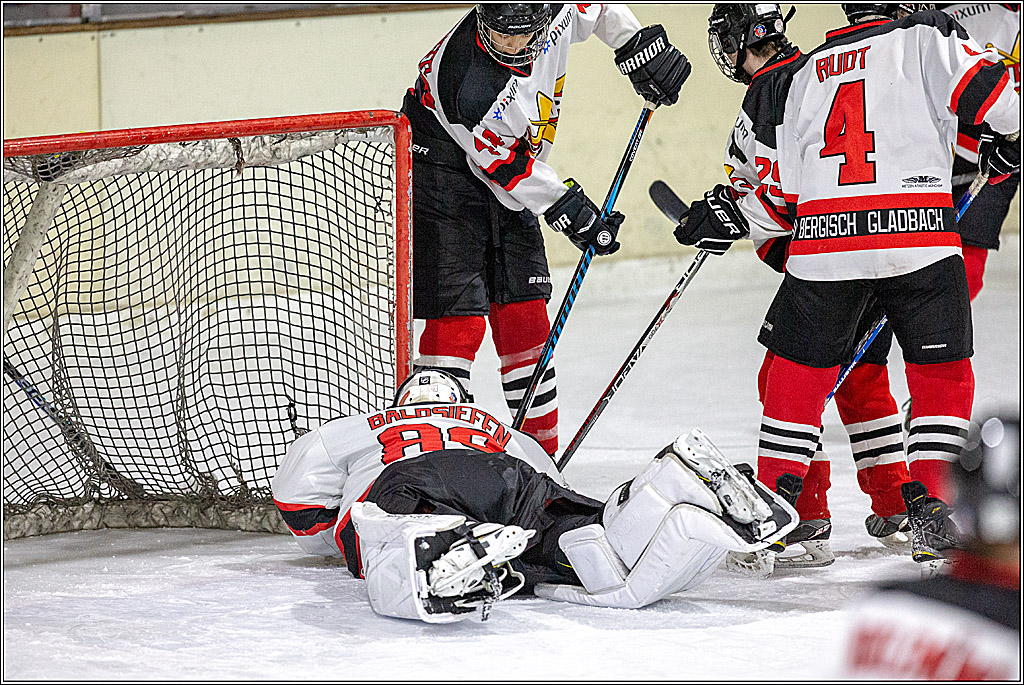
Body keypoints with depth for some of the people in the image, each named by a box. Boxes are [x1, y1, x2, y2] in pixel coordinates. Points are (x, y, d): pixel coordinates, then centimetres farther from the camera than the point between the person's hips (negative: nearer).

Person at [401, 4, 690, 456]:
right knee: (458, 321, -14)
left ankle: (542, 455, 17)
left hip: (510, 196, 7)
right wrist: (569, 210, -14)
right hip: (445, 177, -7)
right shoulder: (466, 84, -34)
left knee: (525, 314, 8)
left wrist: (636, 46, 5)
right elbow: (504, 165, -22)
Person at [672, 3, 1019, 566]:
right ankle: (929, 507, 2)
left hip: (820, 241, 3)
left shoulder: (802, 74, 20)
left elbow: (784, 195, 18)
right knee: (944, 374, 10)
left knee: (797, 372, 16)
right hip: (918, 235, -3)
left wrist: (728, 214, 34)